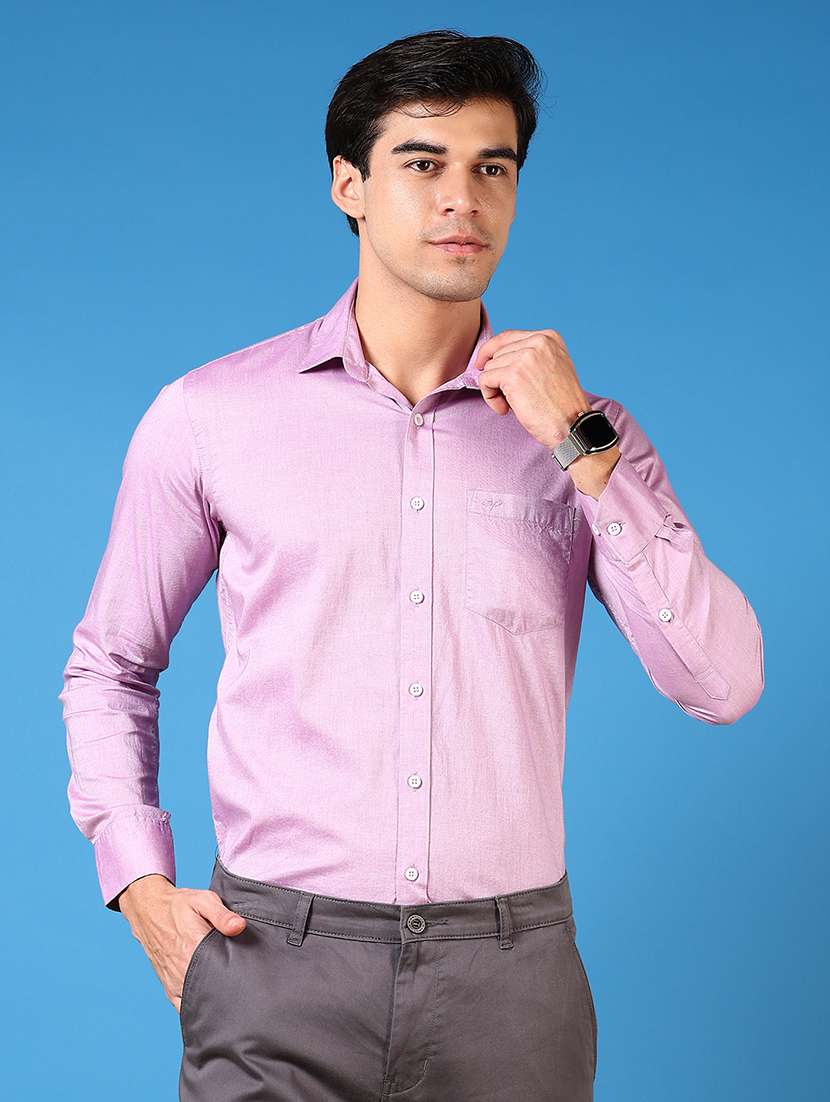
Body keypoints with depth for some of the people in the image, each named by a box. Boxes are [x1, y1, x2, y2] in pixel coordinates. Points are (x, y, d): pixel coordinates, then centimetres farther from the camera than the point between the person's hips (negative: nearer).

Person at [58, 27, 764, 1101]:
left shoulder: (585, 435, 3)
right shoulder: (208, 416, 1)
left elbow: (723, 684, -7)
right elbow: (108, 665, 12)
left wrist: (585, 445, -12)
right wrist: (141, 884, 0)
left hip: (510, 972, 2)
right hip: (276, 966, -1)